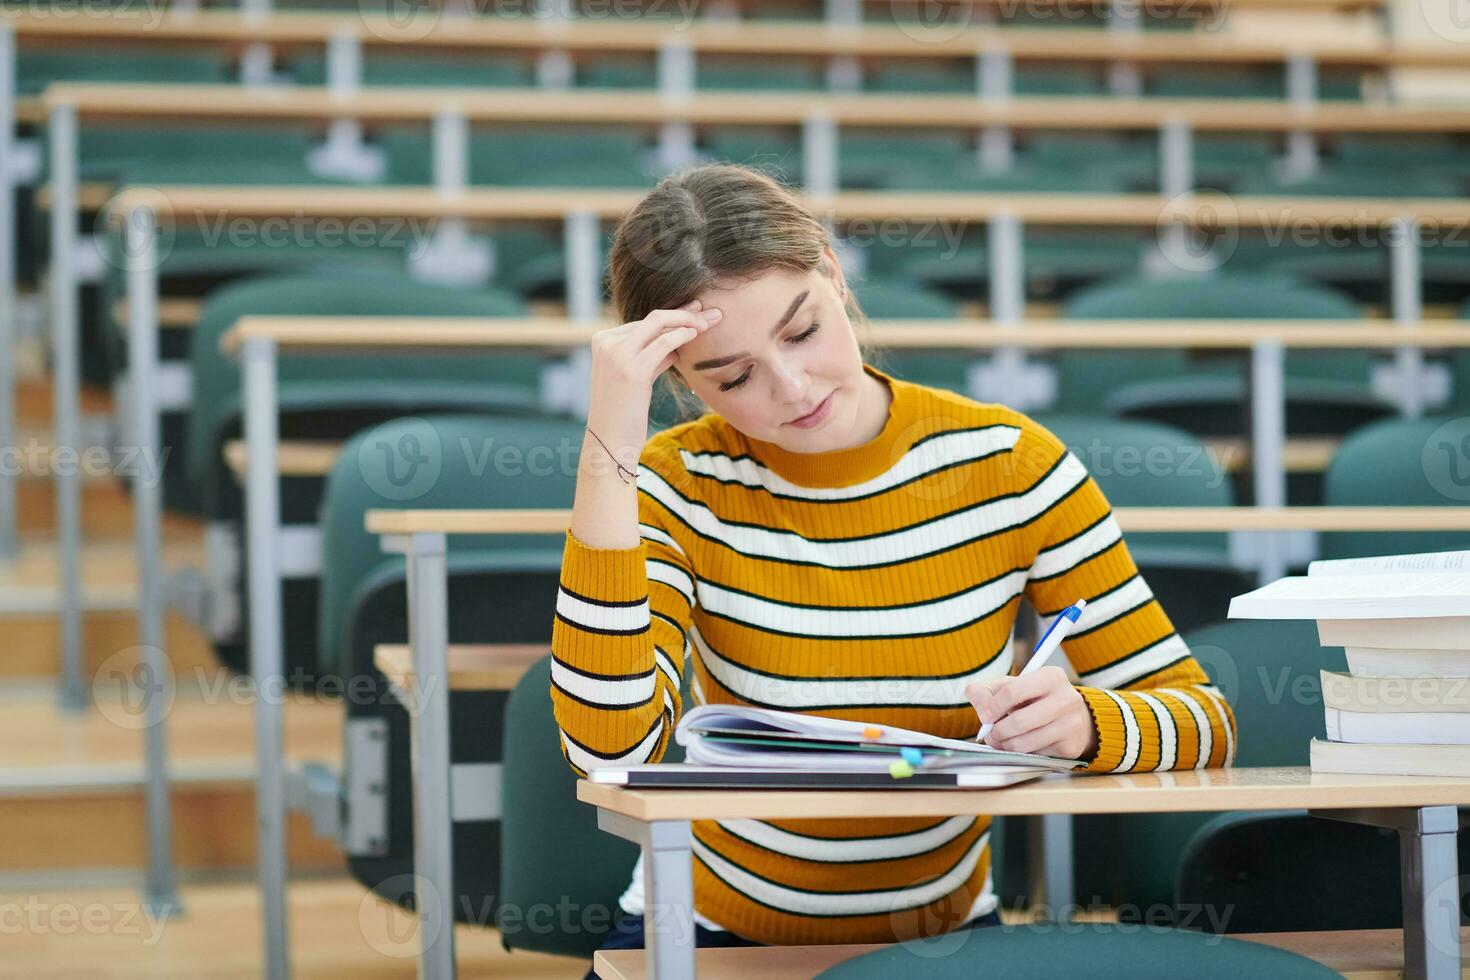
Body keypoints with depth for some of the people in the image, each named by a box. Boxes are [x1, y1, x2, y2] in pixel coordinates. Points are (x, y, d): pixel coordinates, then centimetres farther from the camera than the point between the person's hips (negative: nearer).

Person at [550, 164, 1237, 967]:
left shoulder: (1008, 464, -8)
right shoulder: (682, 485, -10)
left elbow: (1205, 725, -5)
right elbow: (611, 751, -26)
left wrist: (1085, 723, -28)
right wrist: (607, 449, -27)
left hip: (945, 929, 1)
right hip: (717, 929, -1)